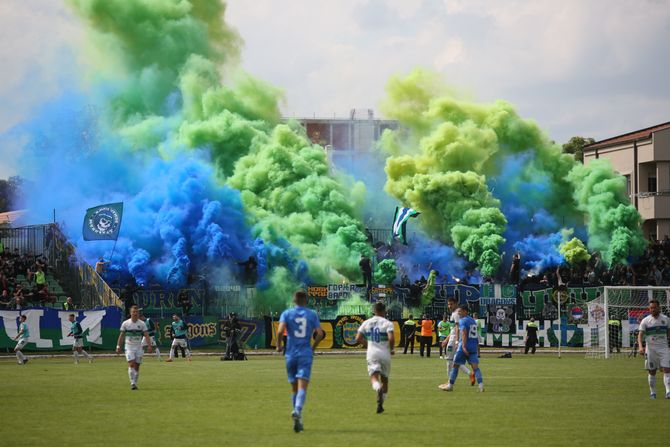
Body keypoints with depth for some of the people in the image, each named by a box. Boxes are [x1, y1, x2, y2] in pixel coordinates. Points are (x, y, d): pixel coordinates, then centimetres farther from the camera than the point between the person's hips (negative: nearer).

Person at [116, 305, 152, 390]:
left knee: (137, 366, 3)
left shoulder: (142, 324, 1)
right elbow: (121, 336, 4)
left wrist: (149, 346, -13)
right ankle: (132, 383, -18)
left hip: (138, 347, 2)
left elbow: (146, 335, -2)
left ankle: (135, 383, 13)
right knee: (131, 364, -16)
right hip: (129, 347, -2)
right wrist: (118, 347, 0)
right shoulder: (125, 323, 0)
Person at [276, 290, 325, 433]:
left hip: (291, 354, 1)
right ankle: (297, 411, -38)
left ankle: (298, 420, 20)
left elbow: (280, 330, -13)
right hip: (306, 354, -1)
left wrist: (278, 345, 2)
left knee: (295, 388, 14)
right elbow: (320, 333, -2)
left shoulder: (287, 314, 3)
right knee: (302, 388, -12)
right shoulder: (312, 314, 5)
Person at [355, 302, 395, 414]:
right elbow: (391, 338, -19)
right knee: (384, 379, 15)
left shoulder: (366, 323, 6)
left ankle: (378, 389, -45)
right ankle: (380, 404, 14)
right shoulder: (387, 323, -4)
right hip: (385, 354, -1)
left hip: (372, 354, 1)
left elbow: (358, 338, 2)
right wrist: (391, 349, 0)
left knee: (374, 377, -9)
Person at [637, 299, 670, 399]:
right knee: (652, 372, 5)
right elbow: (640, 335, -7)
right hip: (650, 349, -1)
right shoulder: (645, 321, -1)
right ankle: (652, 393, 17)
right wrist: (640, 347, -22)